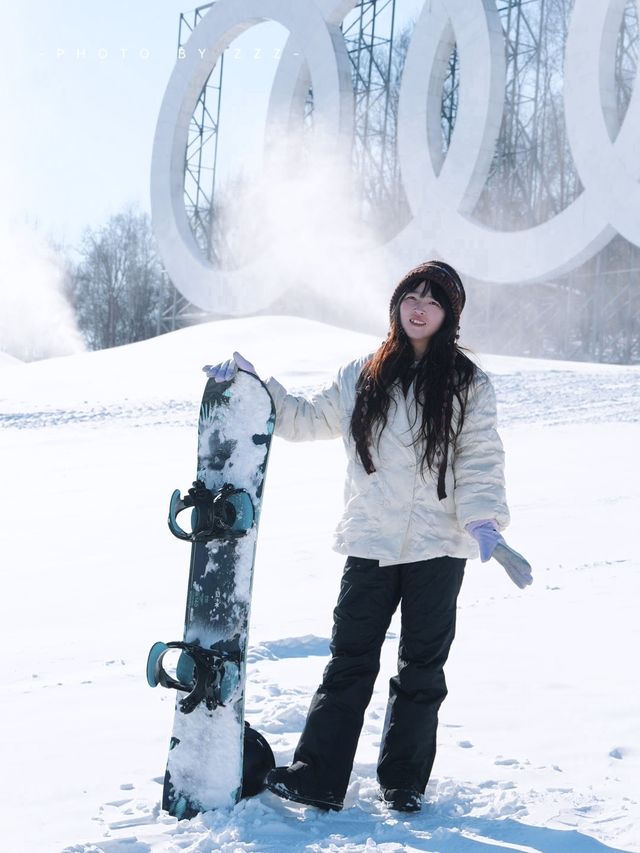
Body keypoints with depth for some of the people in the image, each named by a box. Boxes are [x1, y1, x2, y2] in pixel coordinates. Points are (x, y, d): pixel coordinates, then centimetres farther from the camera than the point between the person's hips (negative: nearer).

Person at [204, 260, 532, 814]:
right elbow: (307, 420, 18)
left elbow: (479, 464, -4)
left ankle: (405, 782, 20)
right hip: (370, 544, 2)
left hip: (438, 546, -1)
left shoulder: (467, 384, 2)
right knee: (349, 662, 2)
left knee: (422, 667, 7)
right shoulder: (362, 377, 10)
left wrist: (487, 529, -17)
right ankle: (317, 776, 8)